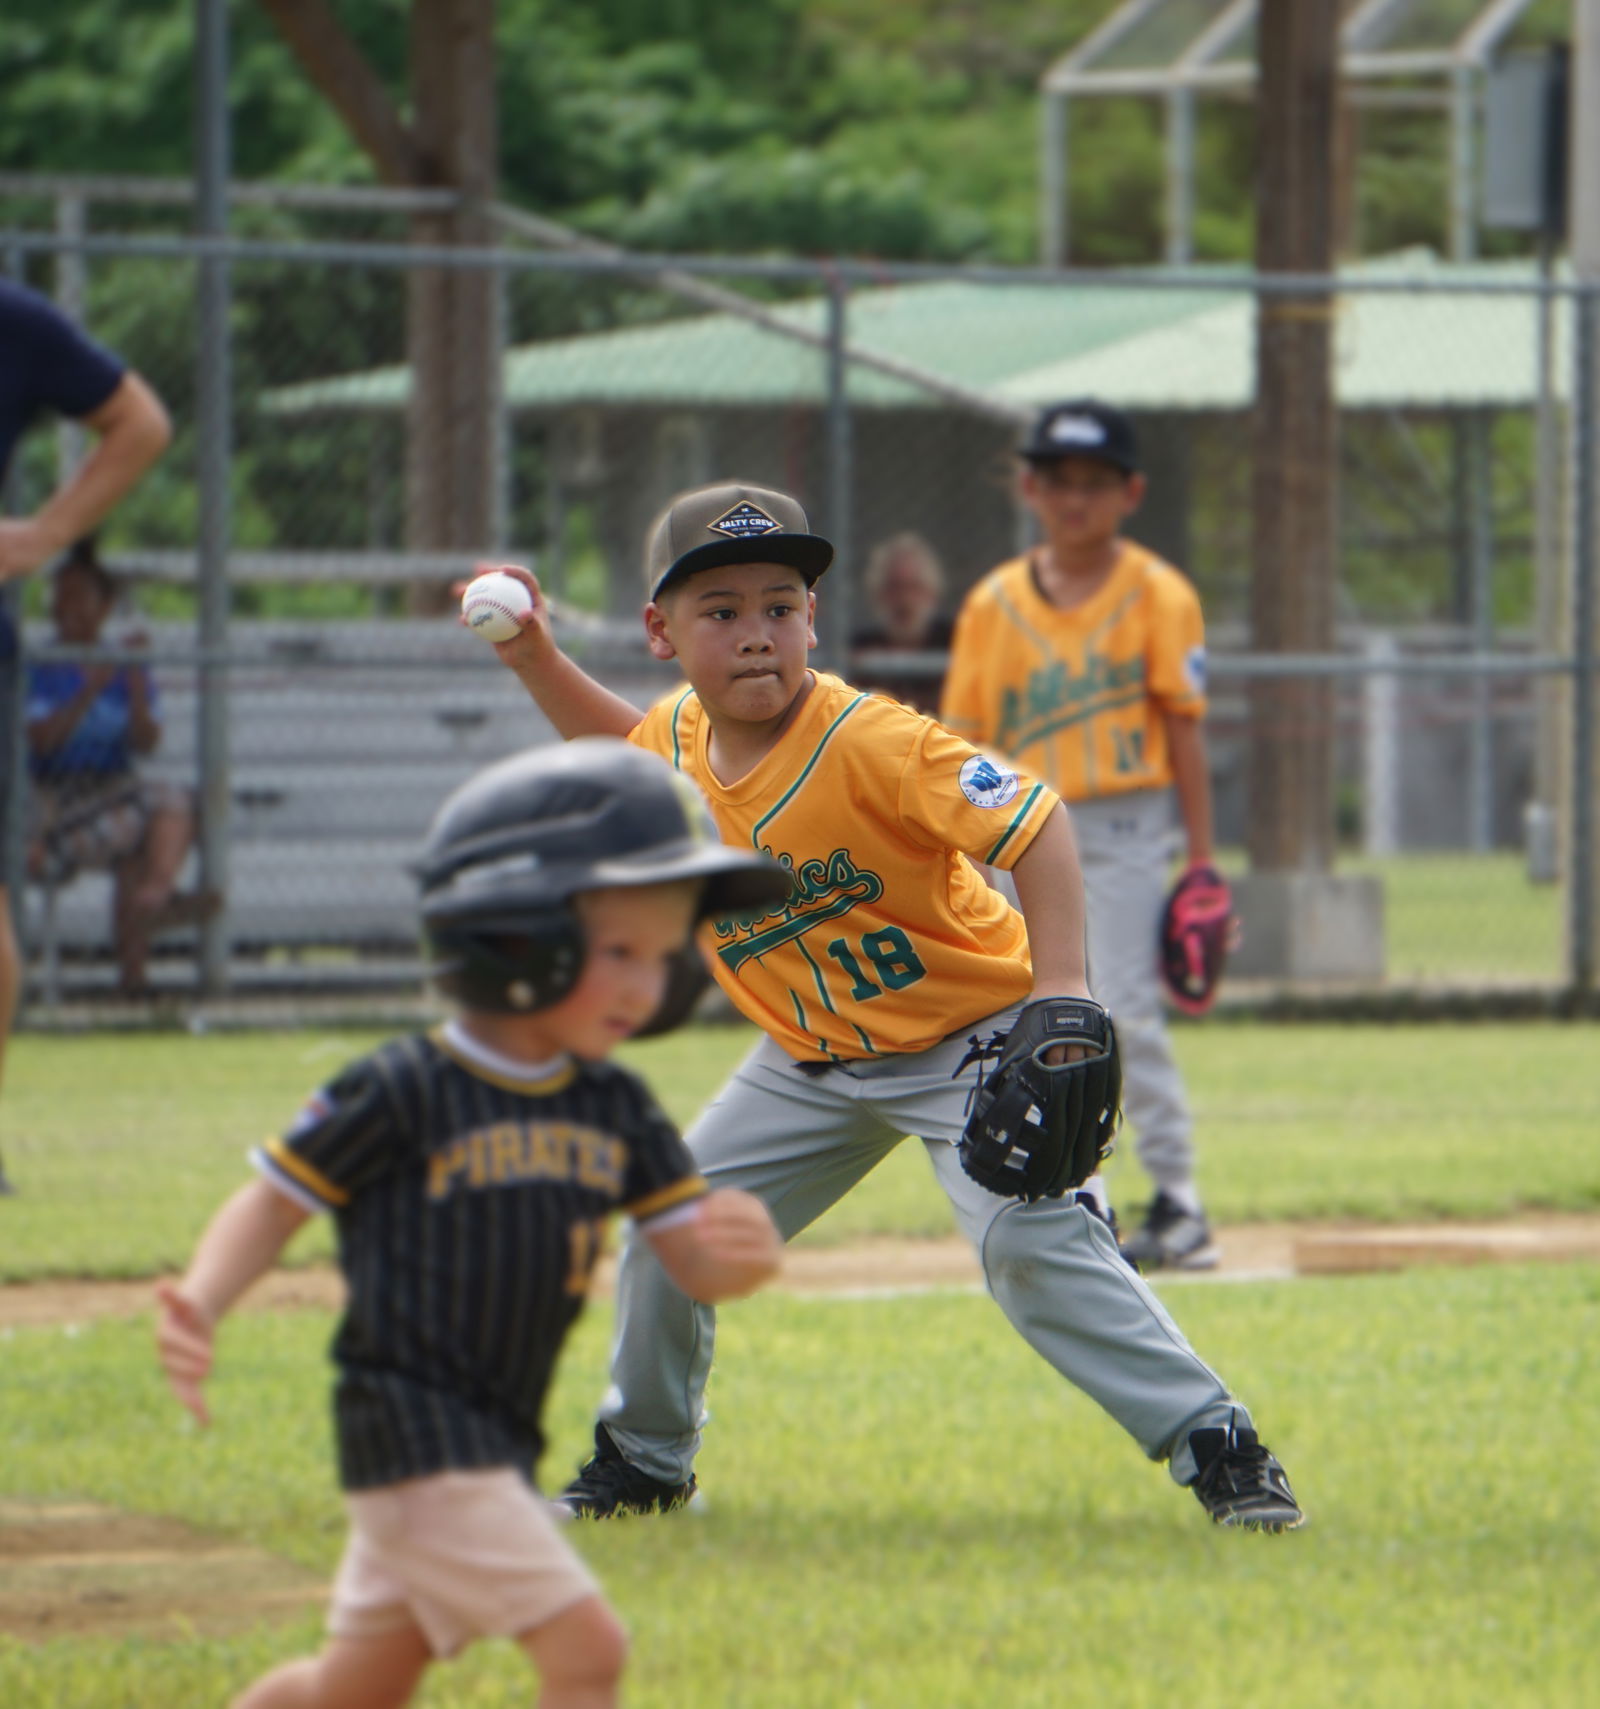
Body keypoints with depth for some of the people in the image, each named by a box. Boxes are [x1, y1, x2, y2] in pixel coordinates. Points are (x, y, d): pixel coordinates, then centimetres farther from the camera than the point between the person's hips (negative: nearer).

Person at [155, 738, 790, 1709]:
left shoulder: (616, 1111, 7)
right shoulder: (404, 1093, -12)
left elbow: (691, 1262, 5)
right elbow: (276, 1201, -5)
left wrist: (745, 1254, -19)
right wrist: (198, 1311, -22)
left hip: (502, 1445, 8)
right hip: (412, 1435, -8)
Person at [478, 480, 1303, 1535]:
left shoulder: (869, 743, -28)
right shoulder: (678, 738, -6)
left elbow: (1034, 822, -31)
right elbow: (623, 750, 21)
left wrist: (1062, 993, -40)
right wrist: (537, 662, 6)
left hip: (967, 1036, -7)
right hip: (813, 1065, 7)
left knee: (1034, 1241, -26)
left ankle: (1217, 1448, -23)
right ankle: (643, 1462, 30)